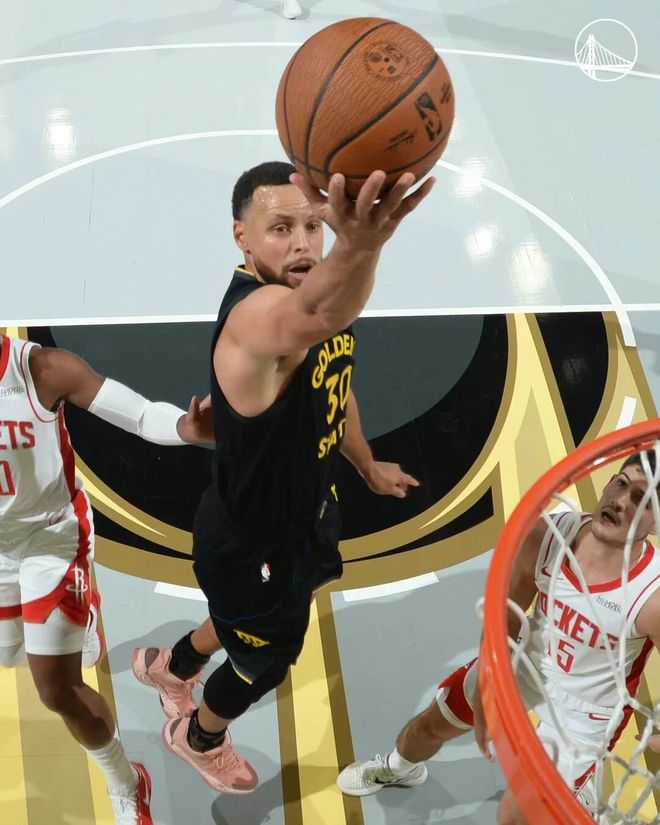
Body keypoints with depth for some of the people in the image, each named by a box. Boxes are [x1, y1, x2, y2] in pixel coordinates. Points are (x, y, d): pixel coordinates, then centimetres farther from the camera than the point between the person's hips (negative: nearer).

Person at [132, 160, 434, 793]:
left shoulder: (323, 292, -9)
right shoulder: (255, 310, -38)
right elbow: (315, 316, -66)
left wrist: (366, 465, 25)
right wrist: (360, 246, -86)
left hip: (302, 511, 8)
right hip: (249, 543, -8)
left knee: (257, 619, 35)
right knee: (265, 664, 21)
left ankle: (170, 665, 65)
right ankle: (197, 737, 55)